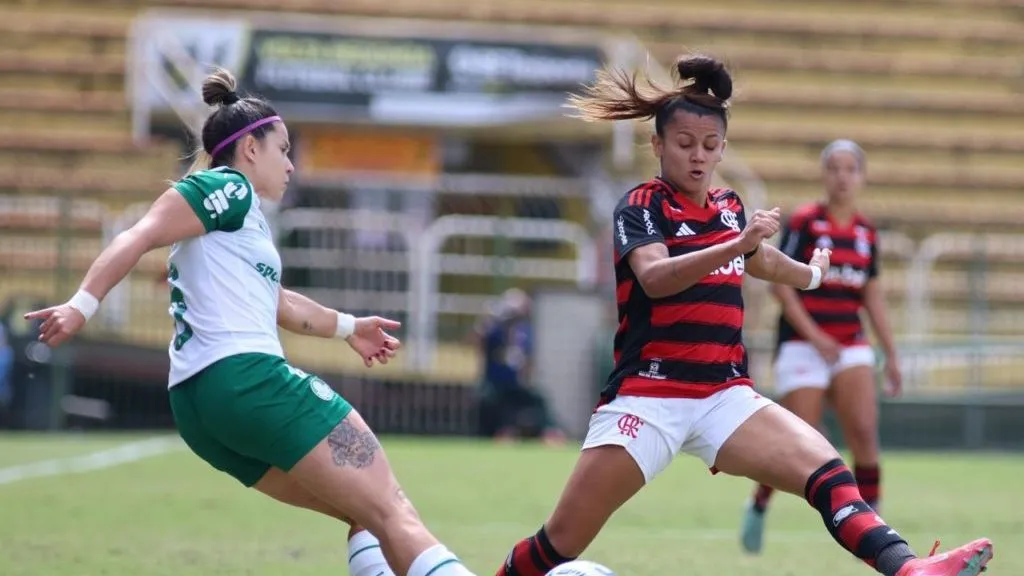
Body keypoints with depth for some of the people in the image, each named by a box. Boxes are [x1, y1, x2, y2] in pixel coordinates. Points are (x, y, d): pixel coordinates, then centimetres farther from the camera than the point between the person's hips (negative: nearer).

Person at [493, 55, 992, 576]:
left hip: (724, 397, 4)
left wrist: (811, 274, 52)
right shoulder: (640, 206, -6)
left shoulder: (730, 207, 12)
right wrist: (737, 243, -39)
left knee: (825, 470, -20)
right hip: (647, 395, -4)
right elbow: (654, 277, -27)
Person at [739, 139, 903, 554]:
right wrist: (814, 335, -17)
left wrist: (891, 355, 13)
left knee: (865, 432, -14)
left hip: (851, 348, 4)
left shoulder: (866, 233, 8)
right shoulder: (804, 222, -7)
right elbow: (779, 282, -10)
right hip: (803, 345, -4)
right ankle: (758, 505, 23)